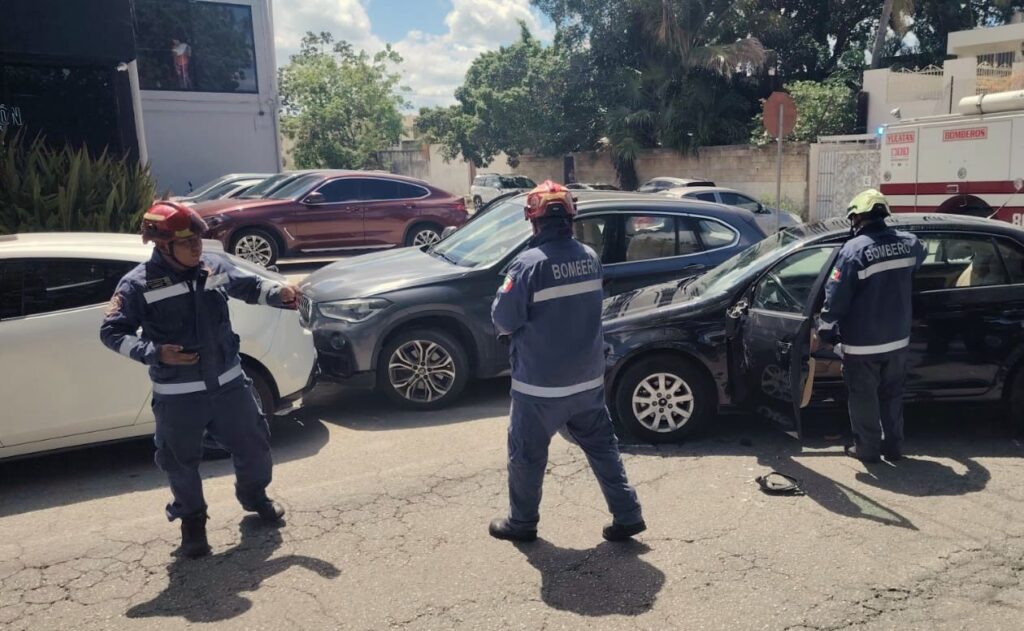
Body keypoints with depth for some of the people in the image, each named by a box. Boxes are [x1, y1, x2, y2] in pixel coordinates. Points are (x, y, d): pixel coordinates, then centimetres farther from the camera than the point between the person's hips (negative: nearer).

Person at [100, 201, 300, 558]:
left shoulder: (215, 267, -1)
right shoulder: (139, 283, -13)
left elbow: (250, 287, 13)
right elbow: (111, 332, -9)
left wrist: (279, 293, -8)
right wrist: (154, 353, -23)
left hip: (228, 382, 4)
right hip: (177, 395, -3)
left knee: (253, 443, 15)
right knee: (181, 461, 11)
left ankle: (255, 496, 43)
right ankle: (192, 521, 35)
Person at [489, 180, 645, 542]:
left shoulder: (530, 263, -20)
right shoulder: (590, 257, 2)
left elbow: (503, 319, -15)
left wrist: (517, 327, 7)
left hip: (539, 382, -6)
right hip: (587, 376, 6)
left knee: (526, 453, 12)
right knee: (602, 445, 18)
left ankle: (521, 522, 27)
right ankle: (627, 516, 22)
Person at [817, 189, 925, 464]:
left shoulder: (854, 249, -20)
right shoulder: (909, 243, -1)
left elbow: (836, 297, -18)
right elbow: (916, 267, 24)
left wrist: (826, 331, -6)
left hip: (862, 342, -6)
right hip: (898, 338, 6)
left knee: (864, 397, 8)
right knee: (892, 394, 19)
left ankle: (867, 448, 18)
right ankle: (893, 446, 28)